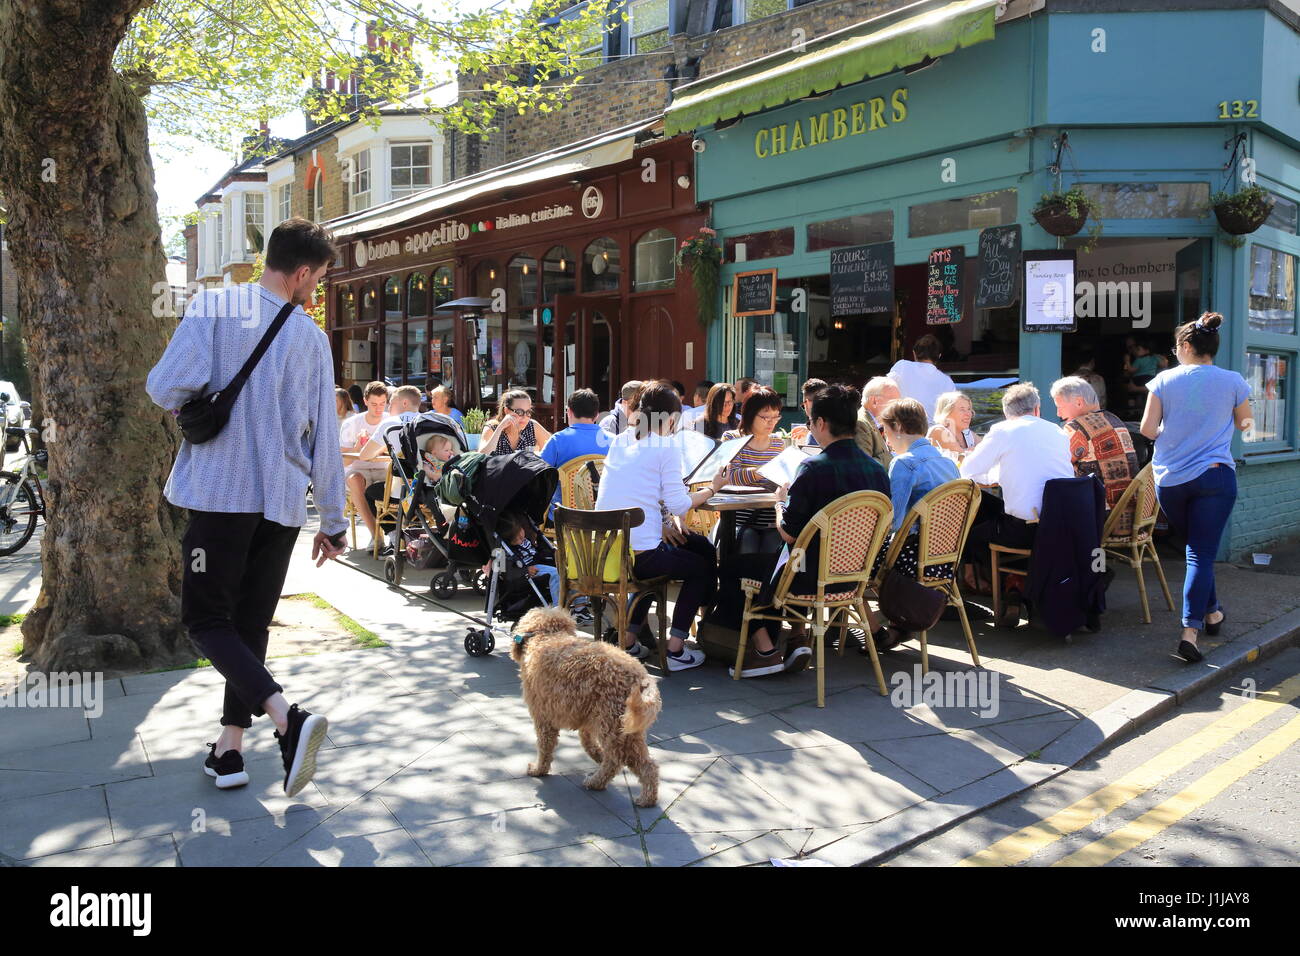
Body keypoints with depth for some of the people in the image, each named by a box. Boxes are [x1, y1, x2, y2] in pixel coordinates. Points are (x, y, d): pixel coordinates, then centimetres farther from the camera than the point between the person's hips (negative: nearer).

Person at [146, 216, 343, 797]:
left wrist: (188, 410, 11)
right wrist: (333, 521, 13)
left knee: (207, 619, 4)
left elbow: (166, 388, -15)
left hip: (220, 493, -3)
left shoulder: (213, 308, -4)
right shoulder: (311, 335, 4)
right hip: (282, 500, 3)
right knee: (250, 623, 15)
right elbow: (324, 437, 5)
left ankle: (286, 717, -17)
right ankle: (230, 749, 20)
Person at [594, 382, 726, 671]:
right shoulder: (667, 449, -8)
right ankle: (675, 650, 12)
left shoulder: (620, 441, 12)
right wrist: (713, 488, 5)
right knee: (703, 568, 18)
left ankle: (628, 639, 31)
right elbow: (679, 505, -10)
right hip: (637, 555, -7)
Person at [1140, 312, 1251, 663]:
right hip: (1214, 476, -1)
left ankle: (1211, 612, 34)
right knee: (1203, 553, -3)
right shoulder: (1233, 382, 0)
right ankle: (1190, 630, -13)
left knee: (1195, 547, 21)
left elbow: (1147, 429, -4)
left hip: (1169, 479, 1)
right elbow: (1244, 423, 16)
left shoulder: (1164, 380, -2)